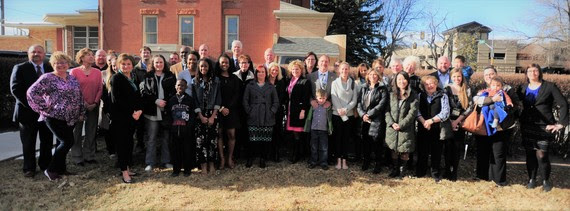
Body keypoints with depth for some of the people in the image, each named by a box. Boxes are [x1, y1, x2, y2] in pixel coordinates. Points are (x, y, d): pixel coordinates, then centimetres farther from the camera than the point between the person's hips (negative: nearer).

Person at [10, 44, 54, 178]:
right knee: (28, 142, 7)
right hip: (28, 111, -2)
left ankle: (45, 165, 24)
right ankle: (29, 168, 20)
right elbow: (15, 89, -7)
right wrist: (31, 105, -15)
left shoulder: (51, 68, 7)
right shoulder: (20, 68, 0)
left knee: (47, 140, 9)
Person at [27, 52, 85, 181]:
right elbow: (32, 92, -13)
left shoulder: (72, 78, 12)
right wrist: (45, 107, -14)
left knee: (63, 142, 12)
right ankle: (50, 169, 3)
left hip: (70, 118, 6)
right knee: (68, 141, -11)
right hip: (55, 117, -6)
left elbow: (79, 96, 15)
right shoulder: (48, 78, -7)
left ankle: (61, 168, 24)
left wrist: (81, 112, 10)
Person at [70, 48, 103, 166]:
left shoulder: (97, 72, 6)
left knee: (91, 132, 8)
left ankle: (89, 156, 19)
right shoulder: (74, 71, -2)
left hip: (93, 106, 3)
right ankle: (77, 157, 13)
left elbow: (100, 89, 3)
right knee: (77, 132, 5)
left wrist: (95, 103, -7)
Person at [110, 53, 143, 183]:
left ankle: (128, 168, 18)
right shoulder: (116, 78, -6)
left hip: (133, 116, 6)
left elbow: (138, 96, 14)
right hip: (120, 117, -6)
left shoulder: (134, 78, 13)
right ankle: (124, 172, 2)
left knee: (129, 142, 10)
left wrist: (139, 110, -4)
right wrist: (132, 112, -14)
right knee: (122, 143, -2)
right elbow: (116, 99, -14)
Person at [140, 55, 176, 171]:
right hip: (152, 111, -1)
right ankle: (150, 162, 12)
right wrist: (156, 101, -12)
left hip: (166, 111, 1)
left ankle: (166, 161, 19)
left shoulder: (170, 76, 7)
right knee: (151, 138, 4)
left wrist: (166, 102, -9)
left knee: (166, 137, 8)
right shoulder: (147, 76, 4)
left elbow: (174, 92, 4)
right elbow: (144, 92, -2)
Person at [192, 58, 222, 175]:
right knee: (200, 139, -4)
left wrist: (213, 116, -7)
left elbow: (218, 99, 1)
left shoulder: (216, 81, 4)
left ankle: (211, 163, 10)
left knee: (212, 138, -1)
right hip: (200, 115, 0)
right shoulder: (195, 81, 4)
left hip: (213, 114, 0)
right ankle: (203, 165, 4)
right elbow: (194, 100, 0)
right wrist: (201, 116, -7)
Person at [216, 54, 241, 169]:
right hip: (219, 110, -2)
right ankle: (222, 158, 5)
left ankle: (230, 158, 10)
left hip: (231, 110, 2)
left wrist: (228, 107, -7)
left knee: (231, 134, 0)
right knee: (219, 134, -2)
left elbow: (237, 95, 4)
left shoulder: (234, 78, 10)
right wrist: (221, 108, -12)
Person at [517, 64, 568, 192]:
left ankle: (546, 181, 15)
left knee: (542, 155, -6)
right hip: (527, 127, 3)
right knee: (530, 154, 7)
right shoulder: (523, 88, 7)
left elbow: (563, 105, -2)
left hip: (545, 127, -3)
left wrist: (560, 123, -7)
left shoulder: (550, 87, -1)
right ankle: (532, 179, 21)